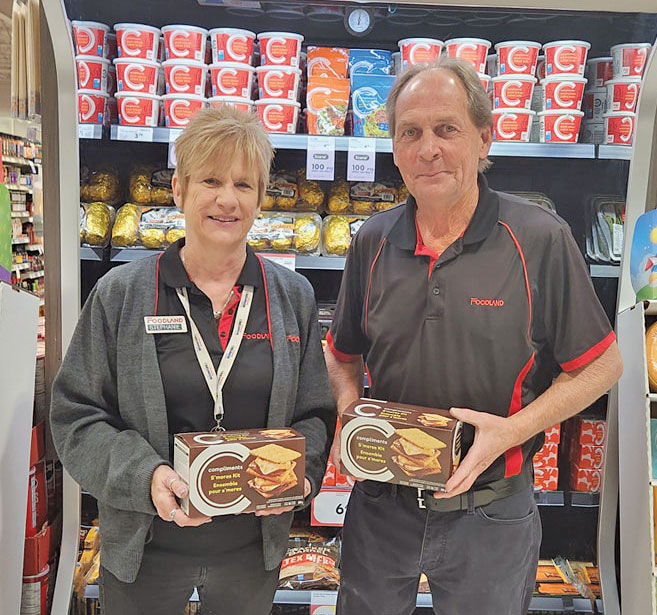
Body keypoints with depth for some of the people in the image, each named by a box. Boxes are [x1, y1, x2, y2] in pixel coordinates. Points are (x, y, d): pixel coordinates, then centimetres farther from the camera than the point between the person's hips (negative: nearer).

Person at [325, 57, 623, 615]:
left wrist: (512, 430, -18)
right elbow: (343, 356, 10)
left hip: (491, 516, -3)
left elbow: (602, 365, -6)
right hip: (381, 504, 3)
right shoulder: (373, 242, -2)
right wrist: (349, 411, -9)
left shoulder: (540, 240, -13)